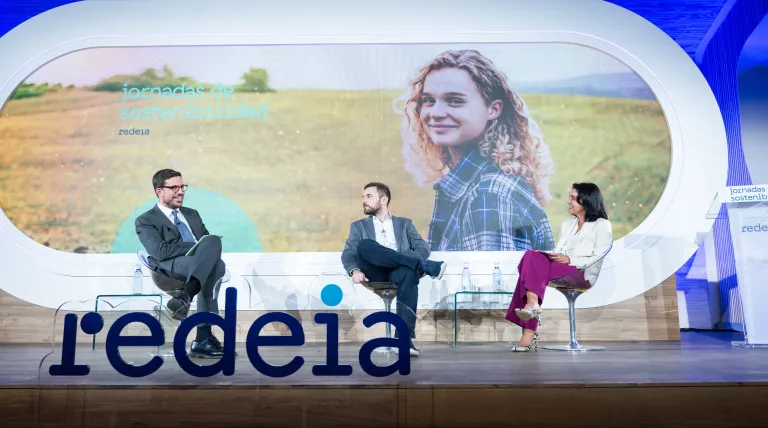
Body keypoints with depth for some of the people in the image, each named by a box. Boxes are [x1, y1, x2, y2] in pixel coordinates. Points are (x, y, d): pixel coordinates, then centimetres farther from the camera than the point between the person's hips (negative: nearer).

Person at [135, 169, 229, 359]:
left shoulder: (192, 214, 29)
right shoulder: (146, 220, 10)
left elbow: (209, 243, 22)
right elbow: (161, 251, -8)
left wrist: (208, 250, -4)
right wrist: (200, 246, -12)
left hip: (199, 264, 5)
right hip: (171, 268, -5)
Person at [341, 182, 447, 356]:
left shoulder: (405, 223, 26)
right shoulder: (359, 226, 26)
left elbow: (423, 247, 11)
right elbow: (348, 253, 9)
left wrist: (413, 260, -13)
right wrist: (355, 270, -14)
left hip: (399, 270, 0)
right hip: (374, 273, 0)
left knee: (409, 274, -38)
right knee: (364, 245, -33)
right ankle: (429, 267, -30)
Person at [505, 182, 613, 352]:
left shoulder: (602, 225, 6)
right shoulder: (567, 224, 26)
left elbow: (598, 257, -6)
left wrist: (569, 260, -17)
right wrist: (553, 256, -2)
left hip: (583, 274, -6)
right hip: (559, 269, 6)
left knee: (532, 268, -31)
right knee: (532, 256, -29)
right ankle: (532, 306, -41)